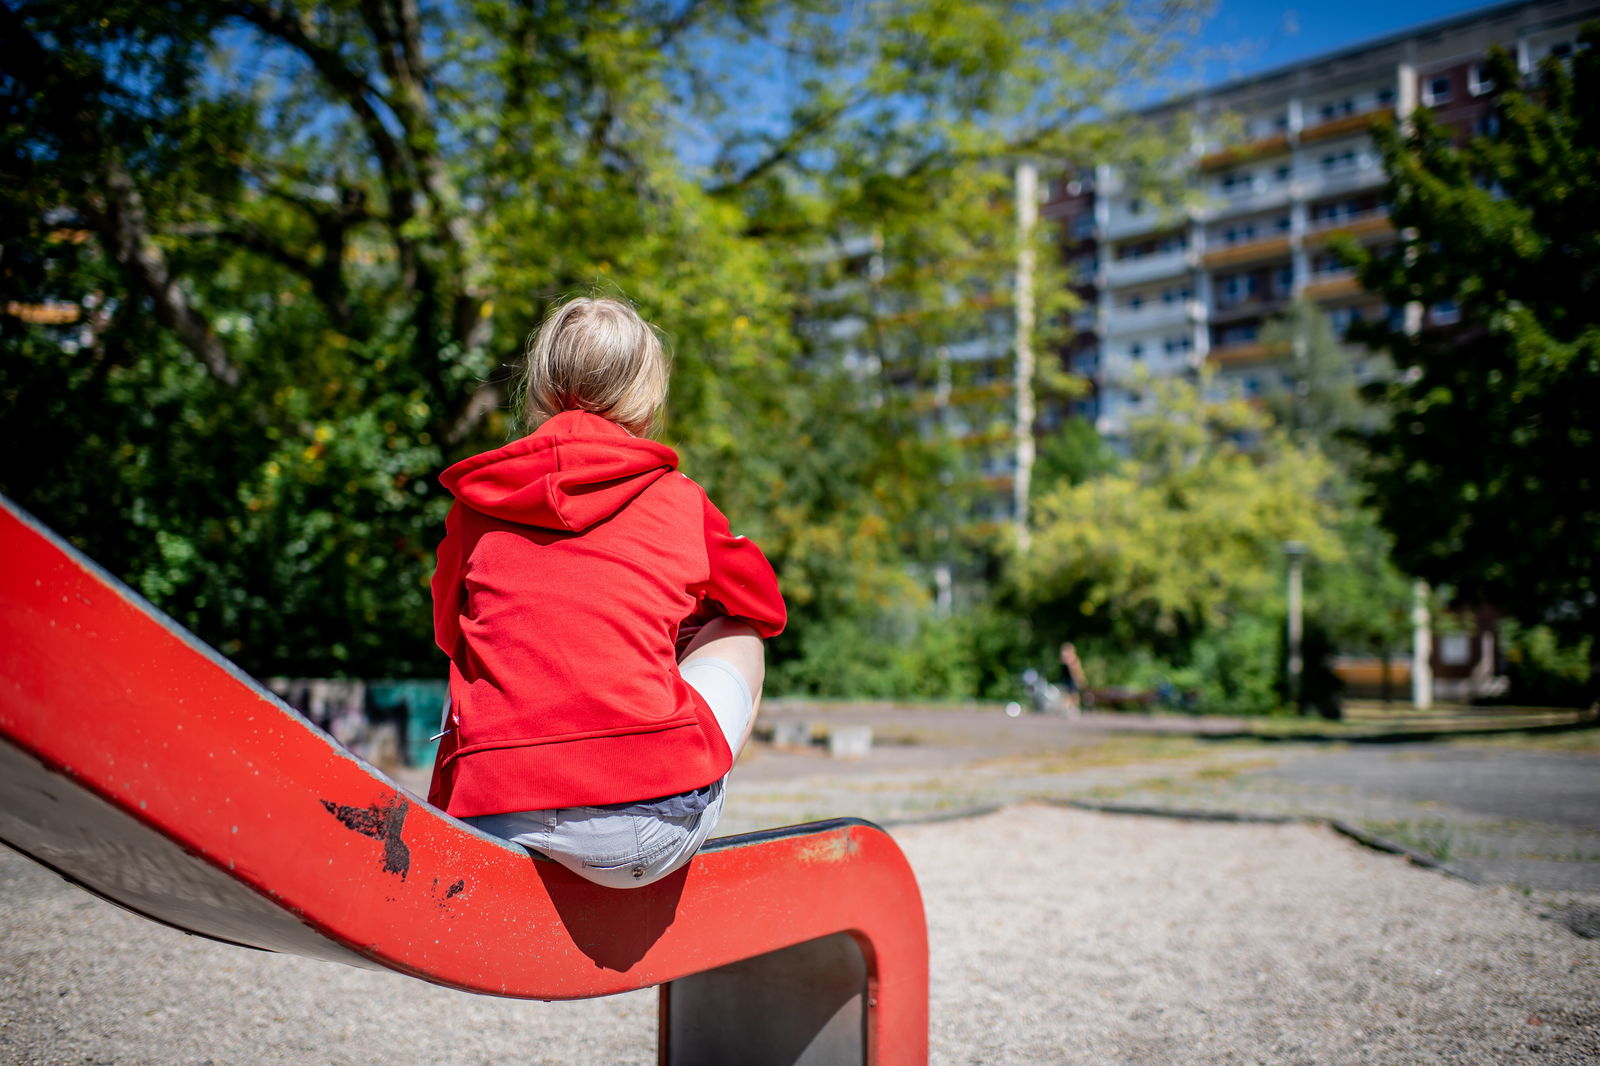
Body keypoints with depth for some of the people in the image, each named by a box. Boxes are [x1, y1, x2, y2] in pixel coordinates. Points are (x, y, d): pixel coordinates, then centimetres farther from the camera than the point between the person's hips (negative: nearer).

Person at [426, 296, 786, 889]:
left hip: (495, 828, 3)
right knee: (739, 639, 24)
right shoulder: (676, 499, 7)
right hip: (649, 830, -3)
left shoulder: (475, 507, 10)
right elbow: (766, 608, 26)